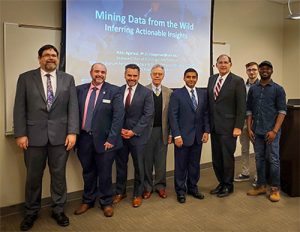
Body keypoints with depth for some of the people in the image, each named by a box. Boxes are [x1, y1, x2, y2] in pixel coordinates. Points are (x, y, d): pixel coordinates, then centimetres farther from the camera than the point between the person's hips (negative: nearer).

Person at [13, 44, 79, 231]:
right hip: (34, 136, 0)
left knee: (59, 175, 10)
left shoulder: (68, 79, 6)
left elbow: (73, 107, 1)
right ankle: (31, 212, 30)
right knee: (33, 176, 11)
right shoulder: (26, 78, 4)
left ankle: (58, 210, 28)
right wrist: (20, 134, -6)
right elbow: (20, 108, 1)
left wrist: (72, 132, -7)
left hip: (60, 136, 1)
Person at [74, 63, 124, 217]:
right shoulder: (80, 89, 6)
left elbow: (118, 116, -9)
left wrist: (111, 139, -14)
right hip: (84, 138, 3)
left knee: (104, 173, 8)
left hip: (103, 139, -3)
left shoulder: (114, 91, -4)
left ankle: (106, 203, 28)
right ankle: (88, 201, 36)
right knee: (88, 172, 17)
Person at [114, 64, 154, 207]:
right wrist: (119, 129, -7)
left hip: (137, 135, -2)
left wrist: (133, 131, -14)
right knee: (120, 165, 12)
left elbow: (148, 115, -9)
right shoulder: (118, 91, 4)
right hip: (120, 134, 3)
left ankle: (137, 194, 25)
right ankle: (120, 192, 30)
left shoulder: (146, 92, -4)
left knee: (139, 166, 8)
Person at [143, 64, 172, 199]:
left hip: (162, 131, 2)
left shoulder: (169, 92, 5)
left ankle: (160, 185, 26)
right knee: (147, 160, 9)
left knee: (161, 160, 10)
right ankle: (147, 186, 24)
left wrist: (171, 133, 0)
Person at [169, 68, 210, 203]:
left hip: (198, 136, 4)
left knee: (195, 164, 12)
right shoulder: (177, 94, -4)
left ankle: (192, 188, 28)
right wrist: (177, 135, -14)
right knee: (181, 165, 6)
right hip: (182, 136, -4)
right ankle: (180, 191, 20)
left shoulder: (203, 93, 8)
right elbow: (172, 116, -8)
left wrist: (206, 131, 1)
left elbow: (206, 114, 9)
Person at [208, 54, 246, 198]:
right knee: (216, 158, 11)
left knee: (227, 157, 4)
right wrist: (208, 123, 10)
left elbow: (241, 106, -9)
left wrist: (238, 127, -14)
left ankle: (228, 185, 22)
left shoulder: (237, 81, -6)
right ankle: (221, 183, 28)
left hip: (228, 127, -5)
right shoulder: (211, 79, 10)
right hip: (214, 126, 5)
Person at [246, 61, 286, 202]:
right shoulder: (253, 89, 11)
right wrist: (249, 128, 1)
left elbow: (282, 111, -5)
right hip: (256, 131, 4)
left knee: (273, 160, 0)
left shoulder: (278, 89, 0)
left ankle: (275, 189, 12)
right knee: (259, 159, 10)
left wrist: (275, 131, -14)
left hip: (271, 131, -3)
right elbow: (249, 110, 10)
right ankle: (261, 186, 22)